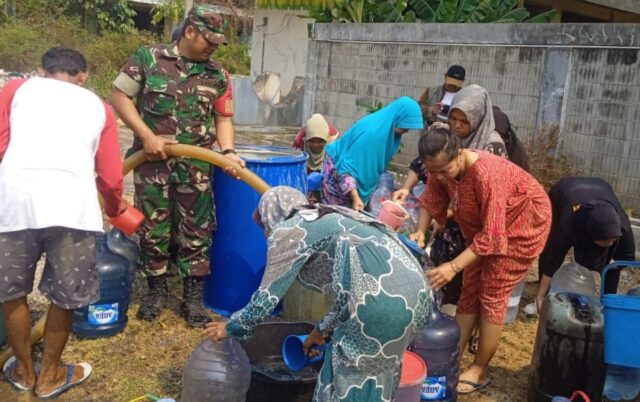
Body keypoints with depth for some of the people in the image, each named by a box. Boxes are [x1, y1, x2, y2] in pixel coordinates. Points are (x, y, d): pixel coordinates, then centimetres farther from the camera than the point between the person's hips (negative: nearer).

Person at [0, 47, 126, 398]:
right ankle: (50, 376, 32)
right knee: (65, 294, 18)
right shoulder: (99, 107, 24)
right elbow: (110, 177, 22)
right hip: (72, 203, 0)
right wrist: (116, 209, 41)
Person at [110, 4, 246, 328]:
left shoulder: (217, 75, 5)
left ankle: (193, 297, 17)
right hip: (153, 161, -2)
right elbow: (119, 96, -2)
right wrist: (146, 135, -11)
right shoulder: (148, 58, -2)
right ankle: (156, 290, 27)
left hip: (197, 166, 2)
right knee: (153, 229, 8)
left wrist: (227, 151, -10)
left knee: (196, 232, 4)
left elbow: (223, 118, 9)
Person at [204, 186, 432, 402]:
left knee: (350, 375, 11)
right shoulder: (326, 221, 27)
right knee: (374, 372, 24)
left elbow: (268, 296, 6)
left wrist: (232, 327, 22)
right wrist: (323, 330, 41)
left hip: (384, 301, -8)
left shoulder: (287, 230, 3)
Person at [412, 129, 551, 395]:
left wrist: (454, 266, -42)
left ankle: (479, 371, 7)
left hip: (522, 224, -7)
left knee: (492, 295, -6)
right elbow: (431, 202, -4)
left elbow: (492, 235, -37)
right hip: (481, 225, 7)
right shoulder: (441, 168, -19)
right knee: (470, 290, 8)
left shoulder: (487, 174, -40)